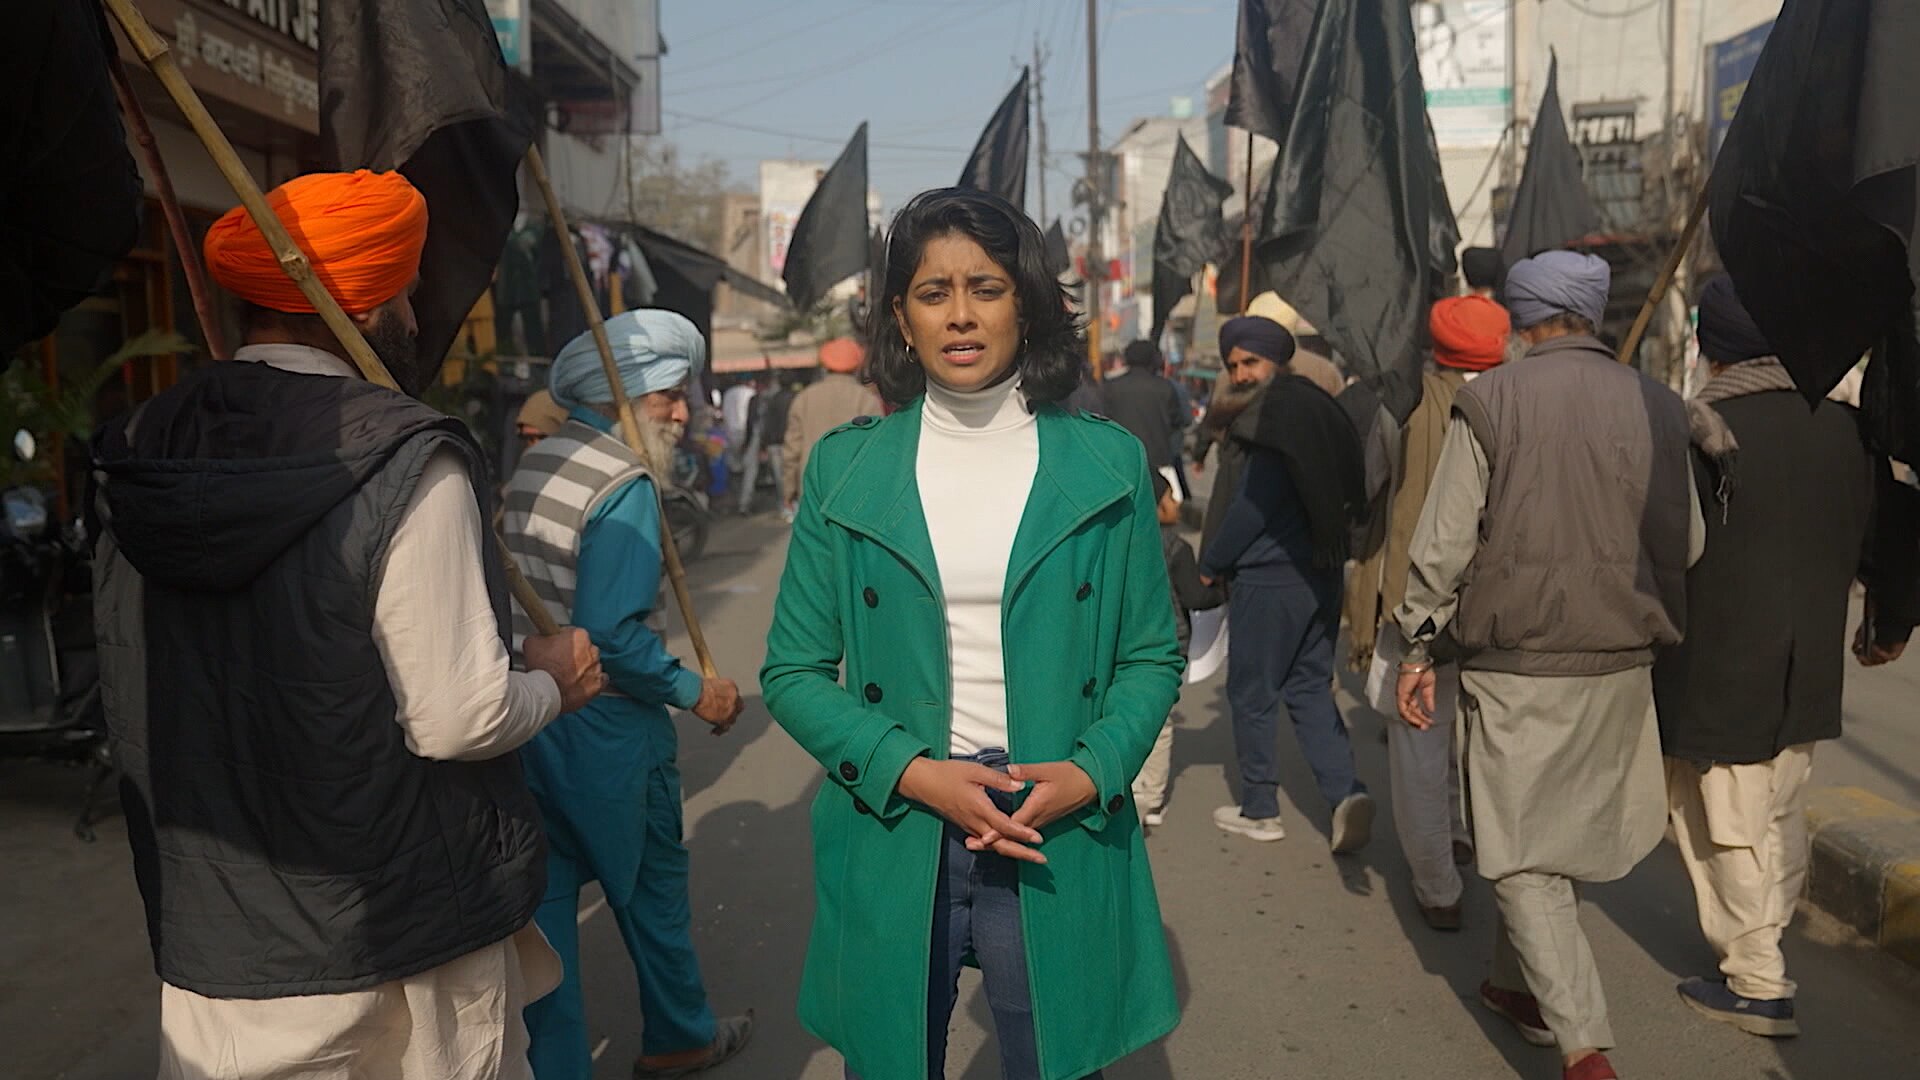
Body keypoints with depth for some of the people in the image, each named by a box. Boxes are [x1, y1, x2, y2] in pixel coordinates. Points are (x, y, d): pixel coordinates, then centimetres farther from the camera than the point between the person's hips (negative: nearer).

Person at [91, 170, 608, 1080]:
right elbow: (457, 721, -21)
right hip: (399, 938, -5)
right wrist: (555, 681, -2)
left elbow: (131, 700, 9)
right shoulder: (406, 461, -20)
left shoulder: (139, 451, 0)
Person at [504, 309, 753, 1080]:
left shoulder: (533, 464, 7)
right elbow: (611, 635, -25)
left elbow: (528, 599, 11)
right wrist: (695, 692, -14)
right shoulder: (625, 485, -19)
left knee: (546, 894, 13)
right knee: (652, 886, 14)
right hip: (602, 731, -7)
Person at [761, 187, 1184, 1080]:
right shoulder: (843, 468, 1)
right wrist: (912, 772, -13)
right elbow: (793, 672, 1)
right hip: (891, 840, 1)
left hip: (1060, 841, 0)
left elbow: (1151, 656, 5)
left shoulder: (1108, 462, 1)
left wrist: (1091, 772, -12)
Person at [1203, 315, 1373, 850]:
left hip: (1268, 579, -8)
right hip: (1321, 574, 8)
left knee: (1252, 693, 5)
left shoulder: (1274, 419, -16)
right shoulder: (1318, 410, 11)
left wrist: (1210, 563, -4)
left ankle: (1259, 810, 16)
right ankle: (1346, 792, 1)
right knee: (1310, 687, 15)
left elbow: (1251, 506, -18)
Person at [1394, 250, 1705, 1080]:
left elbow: (1444, 542, -9)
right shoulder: (1657, 407, 2)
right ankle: (1519, 985, 36)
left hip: (1515, 662, -4)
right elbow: (1686, 543, 8)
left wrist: (1420, 649, 1)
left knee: (1524, 858, 4)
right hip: (1622, 663, 4)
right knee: (1565, 835, 20)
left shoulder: (1489, 402, -8)